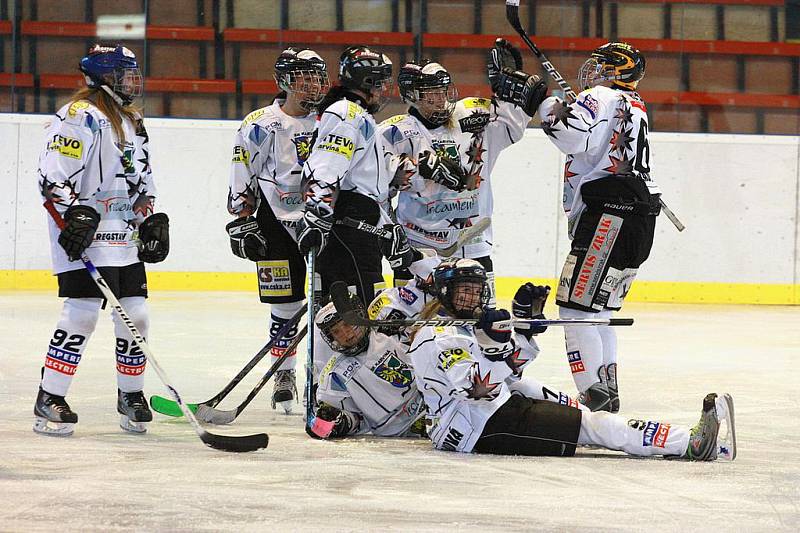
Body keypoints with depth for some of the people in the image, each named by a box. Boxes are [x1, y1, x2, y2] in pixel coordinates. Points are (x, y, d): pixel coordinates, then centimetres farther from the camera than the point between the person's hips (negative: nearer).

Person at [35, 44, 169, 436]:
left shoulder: (133, 122, 20)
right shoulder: (80, 116, -11)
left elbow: (142, 181, 30)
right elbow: (53, 176, -18)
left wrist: (152, 220, 19)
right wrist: (76, 213, -26)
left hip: (125, 237, 9)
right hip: (83, 230, -9)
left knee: (134, 314, 7)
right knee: (82, 312, -16)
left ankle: (130, 396, 24)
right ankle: (48, 402, -12)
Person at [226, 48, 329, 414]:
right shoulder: (260, 126, -4)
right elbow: (241, 181, -1)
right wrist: (242, 222, -7)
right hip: (278, 224, -3)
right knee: (286, 304, 0)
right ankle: (284, 374, 14)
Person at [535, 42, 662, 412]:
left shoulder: (602, 98, -3)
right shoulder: (635, 108, 28)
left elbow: (575, 136, -19)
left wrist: (548, 108, -4)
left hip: (608, 214, -10)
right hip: (638, 218, 10)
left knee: (576, 306, -12)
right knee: (599, 310, 17)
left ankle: (594, 394, -21)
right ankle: (607, 390, 15)